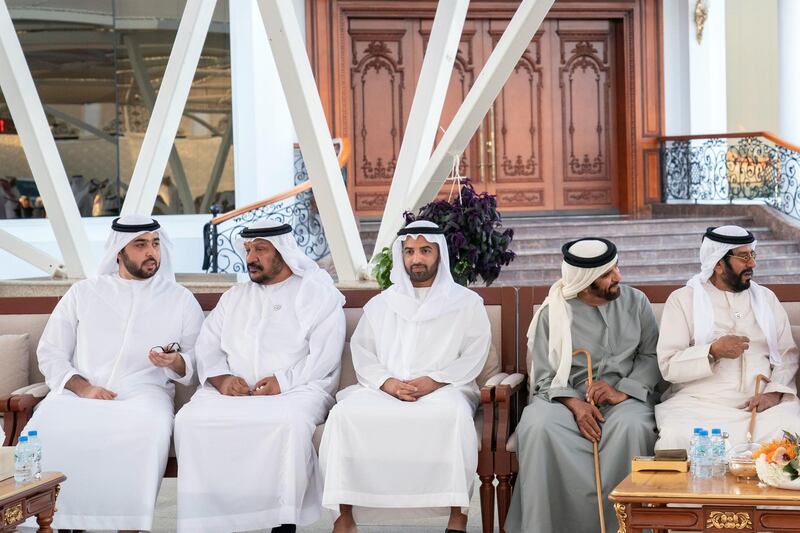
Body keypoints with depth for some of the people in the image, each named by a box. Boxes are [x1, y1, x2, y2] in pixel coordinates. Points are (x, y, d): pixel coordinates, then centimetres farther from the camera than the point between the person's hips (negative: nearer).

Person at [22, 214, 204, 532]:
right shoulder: (83, 293, 16)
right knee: (44, 430, -32)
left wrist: (177, 362, -12)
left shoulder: (181, 300, 15)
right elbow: (50, 353, 12)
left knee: (149, 431, -38)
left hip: (143, 393, -1)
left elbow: (197, 364, 12)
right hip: (79, 394, 1)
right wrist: (83, 387, -7)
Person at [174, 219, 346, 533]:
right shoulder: (235, 297, 25)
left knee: (291, 423, -39)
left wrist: (283, 382, -16)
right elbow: (207, 346, 15)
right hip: (233, 390, 4)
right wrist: (221, 378, -6)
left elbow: (325, 358, -4)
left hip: (296, 390, -4)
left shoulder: (318, 294, 8)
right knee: (191, 420, -27)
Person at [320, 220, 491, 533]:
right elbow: (362, 351, 11)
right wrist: (387, 383, -9)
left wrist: (433, 381, -13)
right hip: (385, 390, 3)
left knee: (455, 414, -39)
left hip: (443, 389, -2)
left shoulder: (466, 303, 13)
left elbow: (474, 355, 2)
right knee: (346, 412, -29)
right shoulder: (380, 305, 21)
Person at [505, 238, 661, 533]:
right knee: (538, 426, -34)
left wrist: (622, 390, -14)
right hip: (566, 397, 0)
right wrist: (574, 405, -20)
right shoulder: (553, 313, 1)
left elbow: (651, 355, 4)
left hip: (624, 395, 1)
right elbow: (545, 376, -1)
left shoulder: (635, 301, 6)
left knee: (631, 426, -36)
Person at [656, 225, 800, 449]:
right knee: (675, 439, -34)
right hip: (699, 404, -3)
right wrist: (714, 352, -17)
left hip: (761, 402, 3)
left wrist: (775, 391, -7)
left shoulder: (766, 298, 19)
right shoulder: (683, 299, 7)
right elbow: (668, 366, -2)